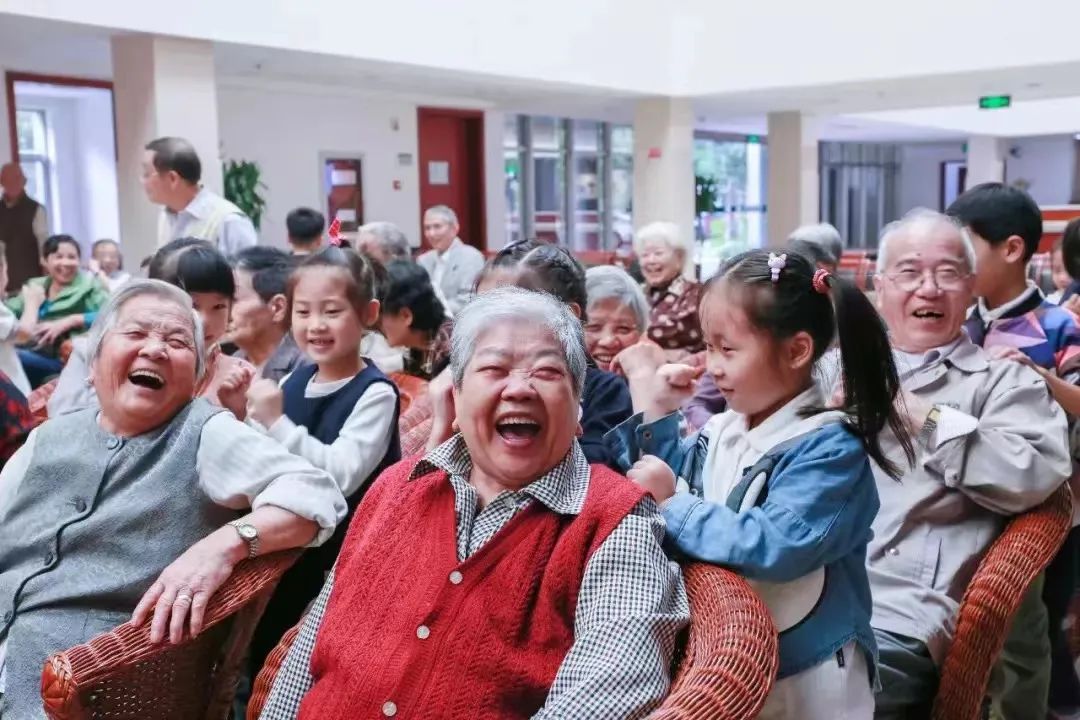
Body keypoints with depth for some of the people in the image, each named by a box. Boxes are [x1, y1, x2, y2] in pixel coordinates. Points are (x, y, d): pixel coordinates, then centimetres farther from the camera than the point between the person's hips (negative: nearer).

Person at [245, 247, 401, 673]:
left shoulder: (375, 393, -17)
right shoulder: (295, 381, 2)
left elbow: (341, 475, -29)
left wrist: (276, 423, -29)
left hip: (340, 556, -6)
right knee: (261, 652, 21)